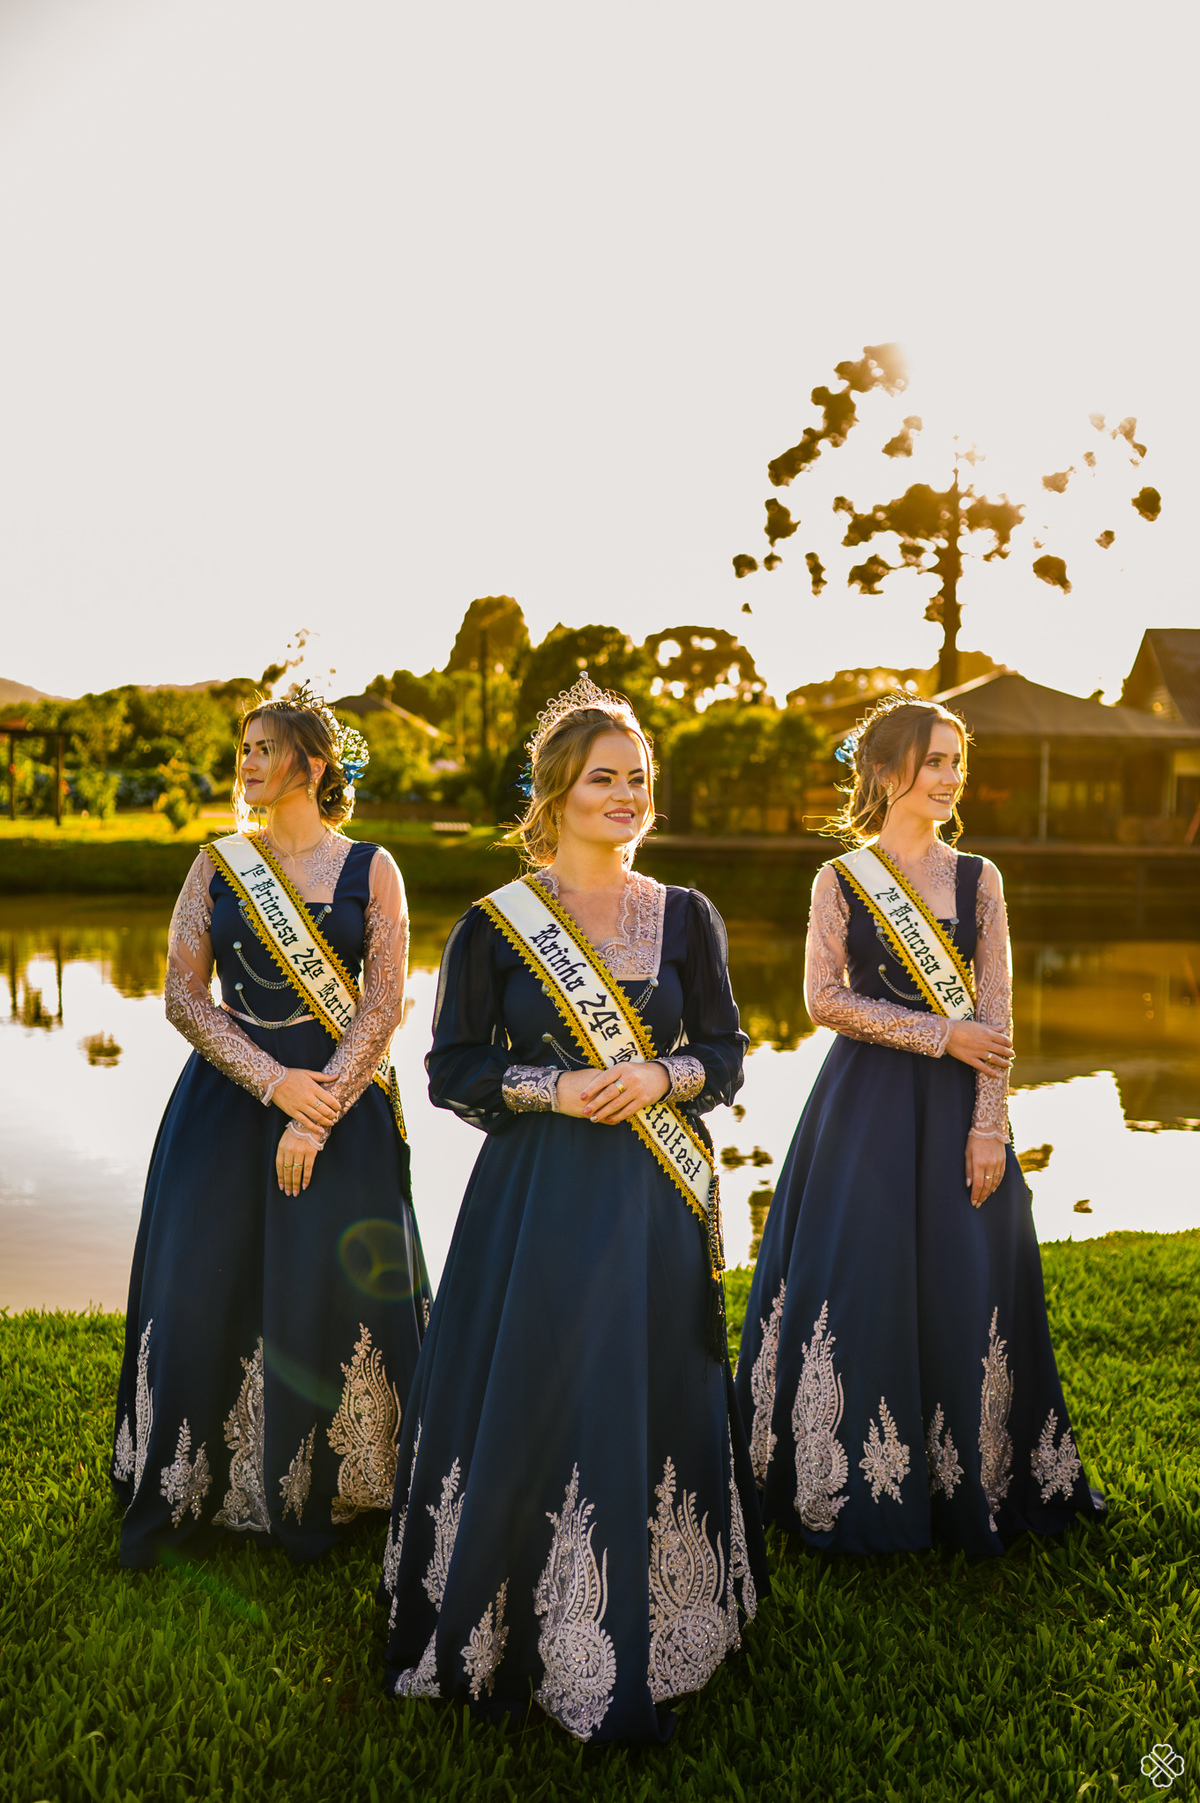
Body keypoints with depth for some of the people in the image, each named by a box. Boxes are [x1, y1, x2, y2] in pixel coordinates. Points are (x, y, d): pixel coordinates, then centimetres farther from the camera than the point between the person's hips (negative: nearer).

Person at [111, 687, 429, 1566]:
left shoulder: (371, 869, -1)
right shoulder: (218, 863, 5)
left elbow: (384, 1007, -6)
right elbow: (183, 997, -1)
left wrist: (318, 1114, -15)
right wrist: (276, 1084, -13)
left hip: (342, 1100, -2)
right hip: (227, 1094, 2)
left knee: (326, 1294, 1)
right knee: (202, 1290, 3)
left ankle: (318, 1502, 21)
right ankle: (188, 1498, 21)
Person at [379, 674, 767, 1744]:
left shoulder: (687, 918, 5)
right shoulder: (494, 924, -2)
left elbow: (725, 1055, 8)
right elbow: (454, 1071, 0)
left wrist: (659, 1076, -11)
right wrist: (552, 1088, -15)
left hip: (653, 1202, 2)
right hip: (534, 1200, -2)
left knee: (647, 1407, 7)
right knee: (525, 1405, 2)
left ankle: (631, 1648, 27)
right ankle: (504, 1630, 24)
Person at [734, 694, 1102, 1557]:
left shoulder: (979, 880, 5)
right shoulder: (841, 880, 1)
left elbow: (995, 1016, 1)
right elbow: (825, 1000, -6)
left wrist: (987, 1127, -7)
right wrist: (941, 1034, -11)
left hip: (955, 1108, 2)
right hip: (866, 1106, -1)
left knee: (962, 1285, 5)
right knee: (861, 1284, 2)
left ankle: (965, 1482, 23)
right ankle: (856, 1491, 17)